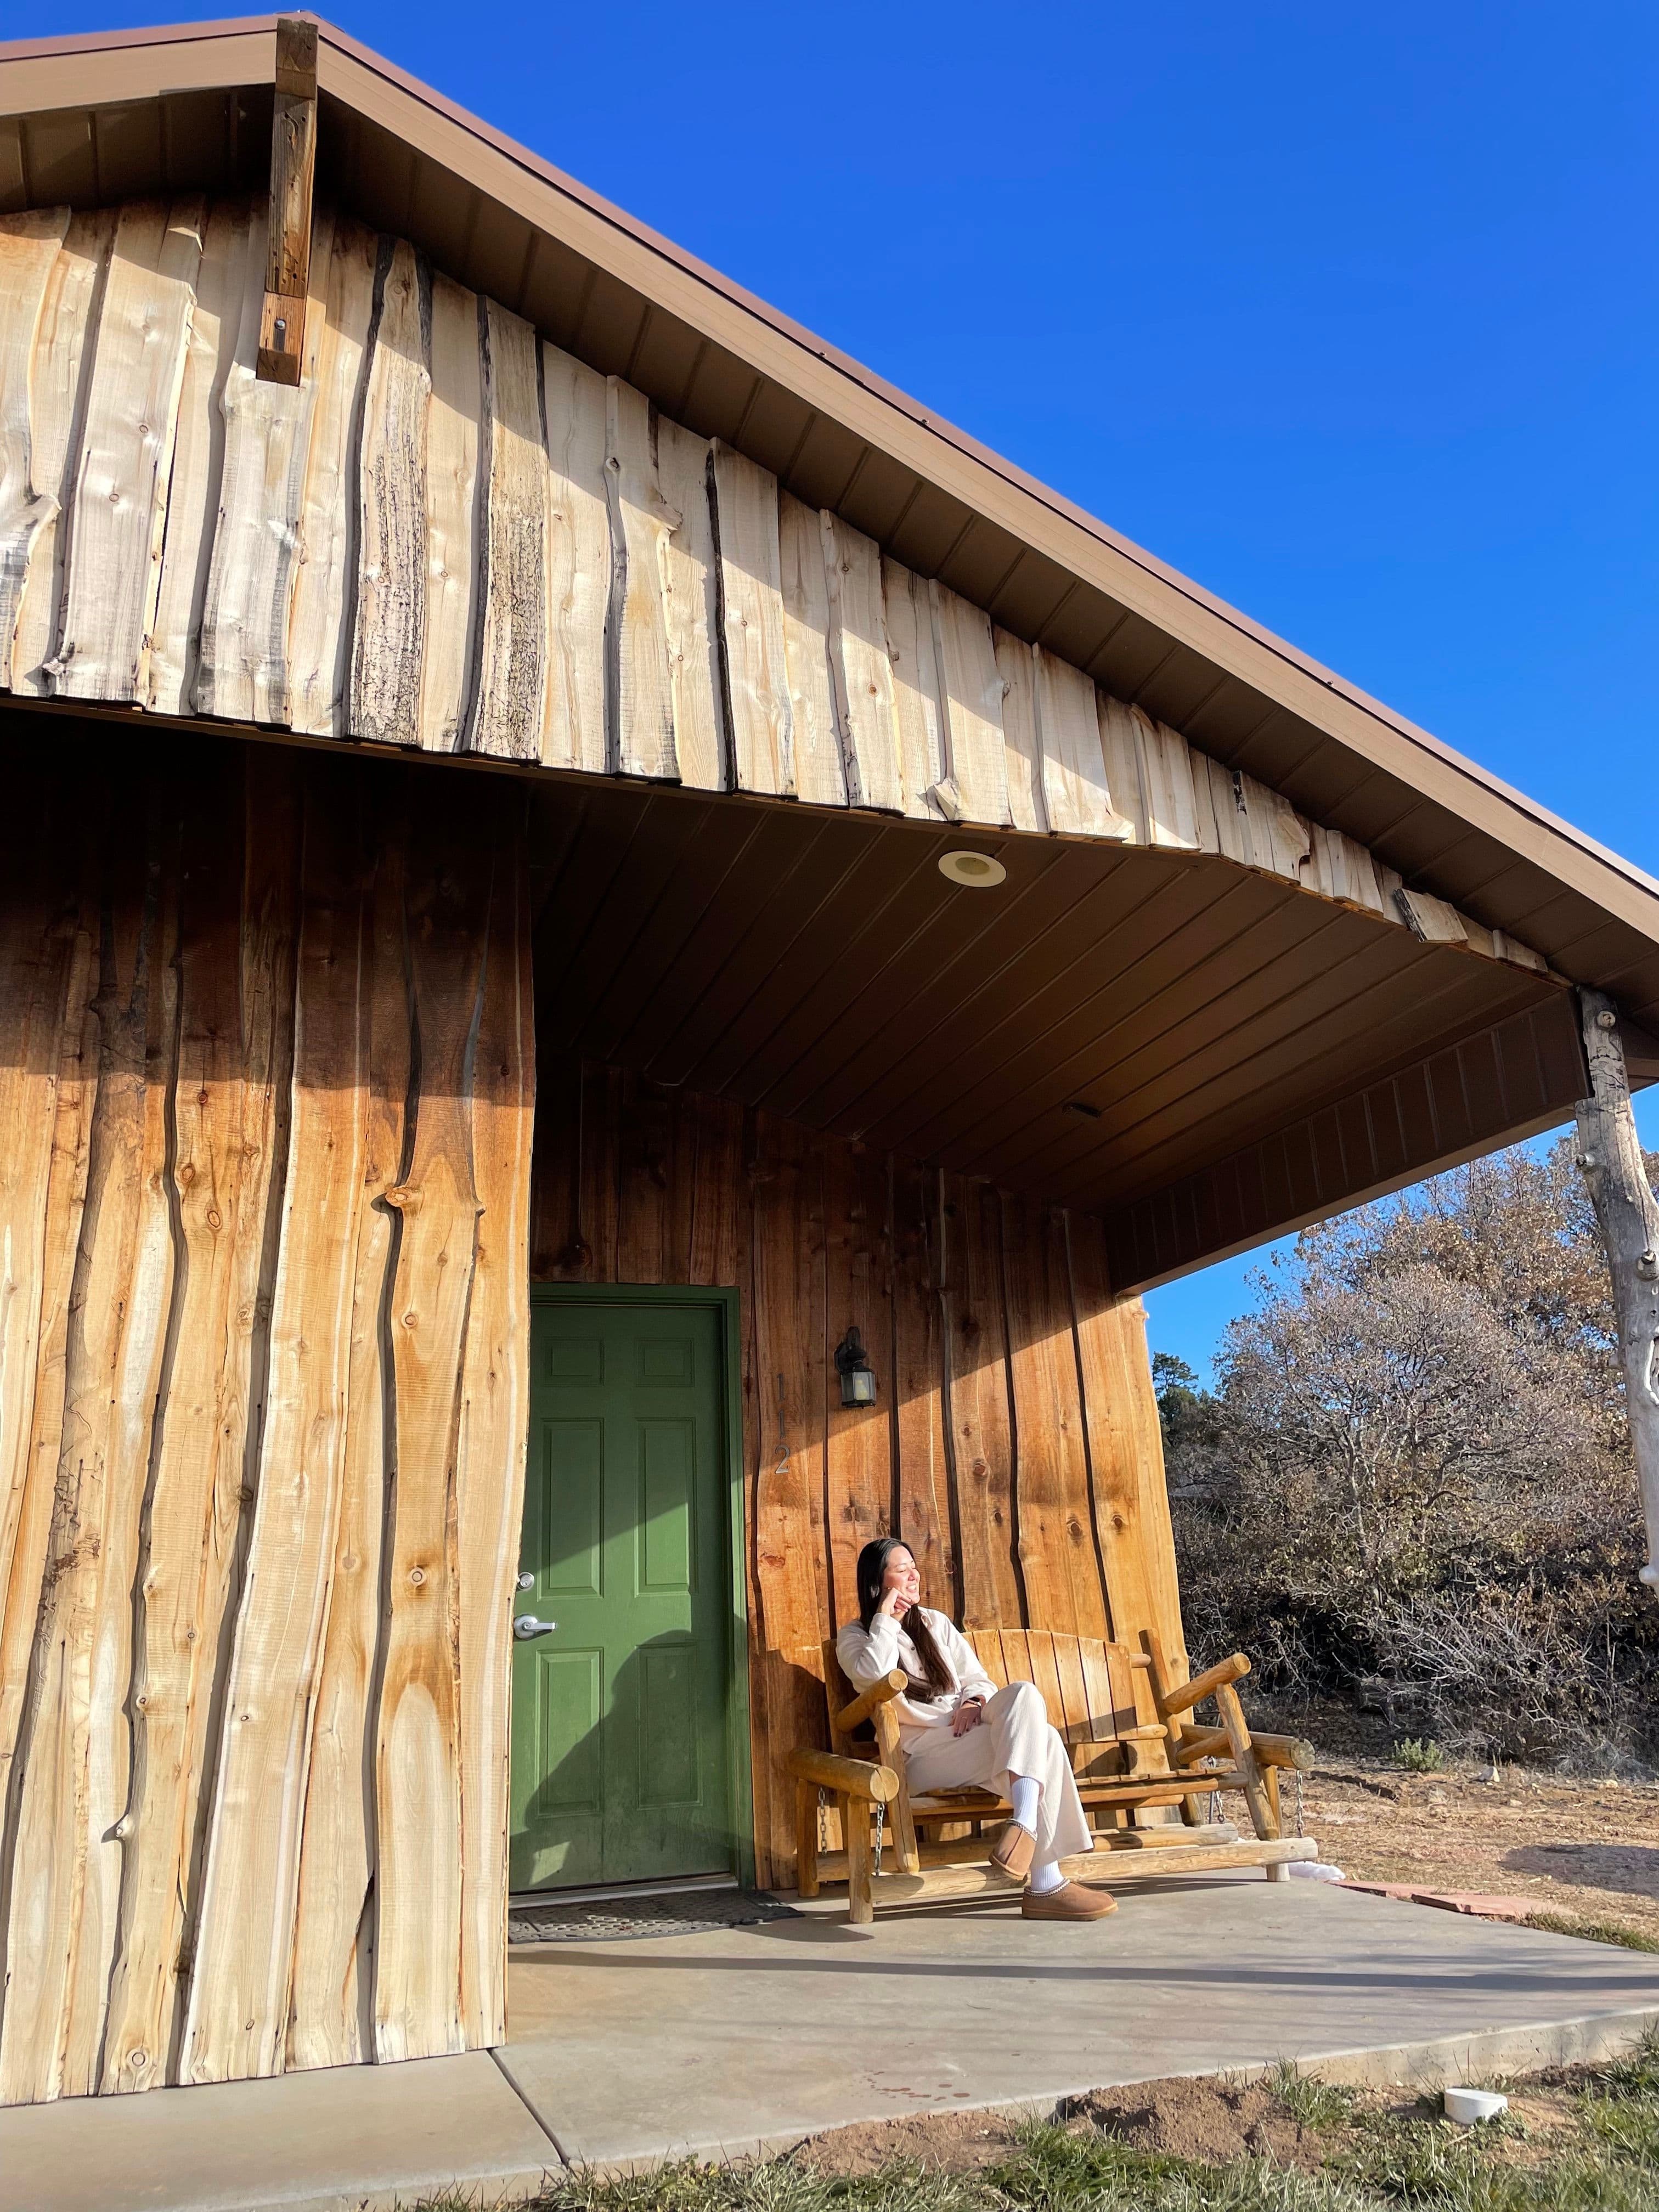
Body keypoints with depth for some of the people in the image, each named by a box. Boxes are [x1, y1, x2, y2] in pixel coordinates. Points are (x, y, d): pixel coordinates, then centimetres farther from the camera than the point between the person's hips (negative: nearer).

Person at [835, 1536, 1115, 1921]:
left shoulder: (936, 1623, 24)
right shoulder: (854, 1637, 8)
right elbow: (875, 1675, -16)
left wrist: (974, 1703, -4)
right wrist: (885, 1617, -5)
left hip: (965, 1738, 6)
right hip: (921, 1754, -5)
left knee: (1024, 1693, -30)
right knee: (1039, 1739, -29)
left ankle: (1024, 1826, -44)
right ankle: (1045, 1885, -36)